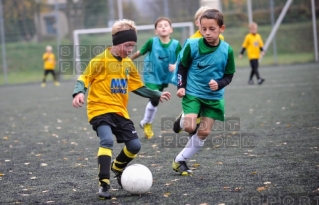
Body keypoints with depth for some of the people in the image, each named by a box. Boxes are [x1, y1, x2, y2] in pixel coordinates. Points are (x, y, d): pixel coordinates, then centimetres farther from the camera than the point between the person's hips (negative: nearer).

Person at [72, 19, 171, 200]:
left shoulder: (128, 64, 10)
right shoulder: (101, 60, -10)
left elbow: (138, 87, 19)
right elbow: (84, 78, -11)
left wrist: (158, 95, 13)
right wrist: (79, 93, -30)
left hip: (120, 112, 6)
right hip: (100, 109, -6)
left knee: (135, 145, 3)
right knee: (107, 141, -28)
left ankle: (118, 168, 34)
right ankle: (104, 183, -24)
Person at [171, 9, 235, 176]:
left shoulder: (227, 50, -11)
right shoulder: (192, 45, -13)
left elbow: (229, 75, -1)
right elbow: (182, 67, 2)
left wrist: (219, 84, -20)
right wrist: (181, 86, -7)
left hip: (214, 97, 2)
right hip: (192, 93, -2)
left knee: (204, 132, 0)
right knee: (189, 127, -21)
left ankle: (180, 160, 14)